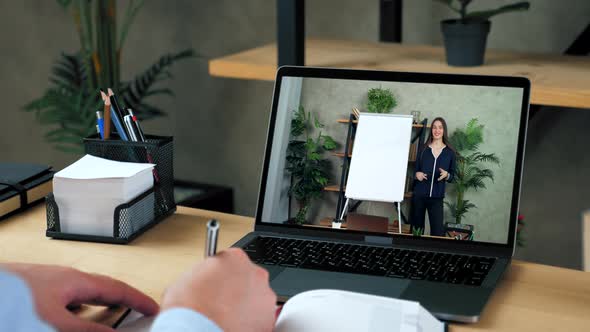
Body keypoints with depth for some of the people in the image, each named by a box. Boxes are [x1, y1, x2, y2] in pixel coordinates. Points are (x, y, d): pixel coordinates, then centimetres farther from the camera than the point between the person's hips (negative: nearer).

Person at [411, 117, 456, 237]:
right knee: (417, 229, 5)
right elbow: (414, 170, 11)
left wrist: (446, 175, -14)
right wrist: (417, 175, -11)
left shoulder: (450, 152, 3)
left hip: (436, 197, -1)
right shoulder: (423, 149, 4)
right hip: (419, 195, 1)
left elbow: (452, 176, 7)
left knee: (438, 232, -10)